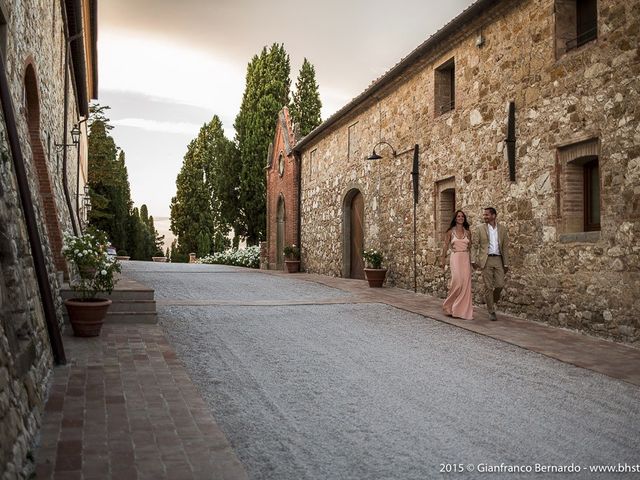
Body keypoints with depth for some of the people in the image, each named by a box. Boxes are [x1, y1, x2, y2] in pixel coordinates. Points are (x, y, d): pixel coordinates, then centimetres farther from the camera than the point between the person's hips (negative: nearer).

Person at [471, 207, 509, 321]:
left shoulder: (502, 229, 7)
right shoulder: (481, 229, 3)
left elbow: (505, 247, 7)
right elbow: (475, 246, 4)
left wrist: (506, 264, 4)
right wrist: (473, 260, -5)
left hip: (498, 259, 1)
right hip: (486, 260, -1)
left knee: (500, 284, -4)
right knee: (488, 287, 0)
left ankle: (493, 301, 26)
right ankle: (491, 311, 10)